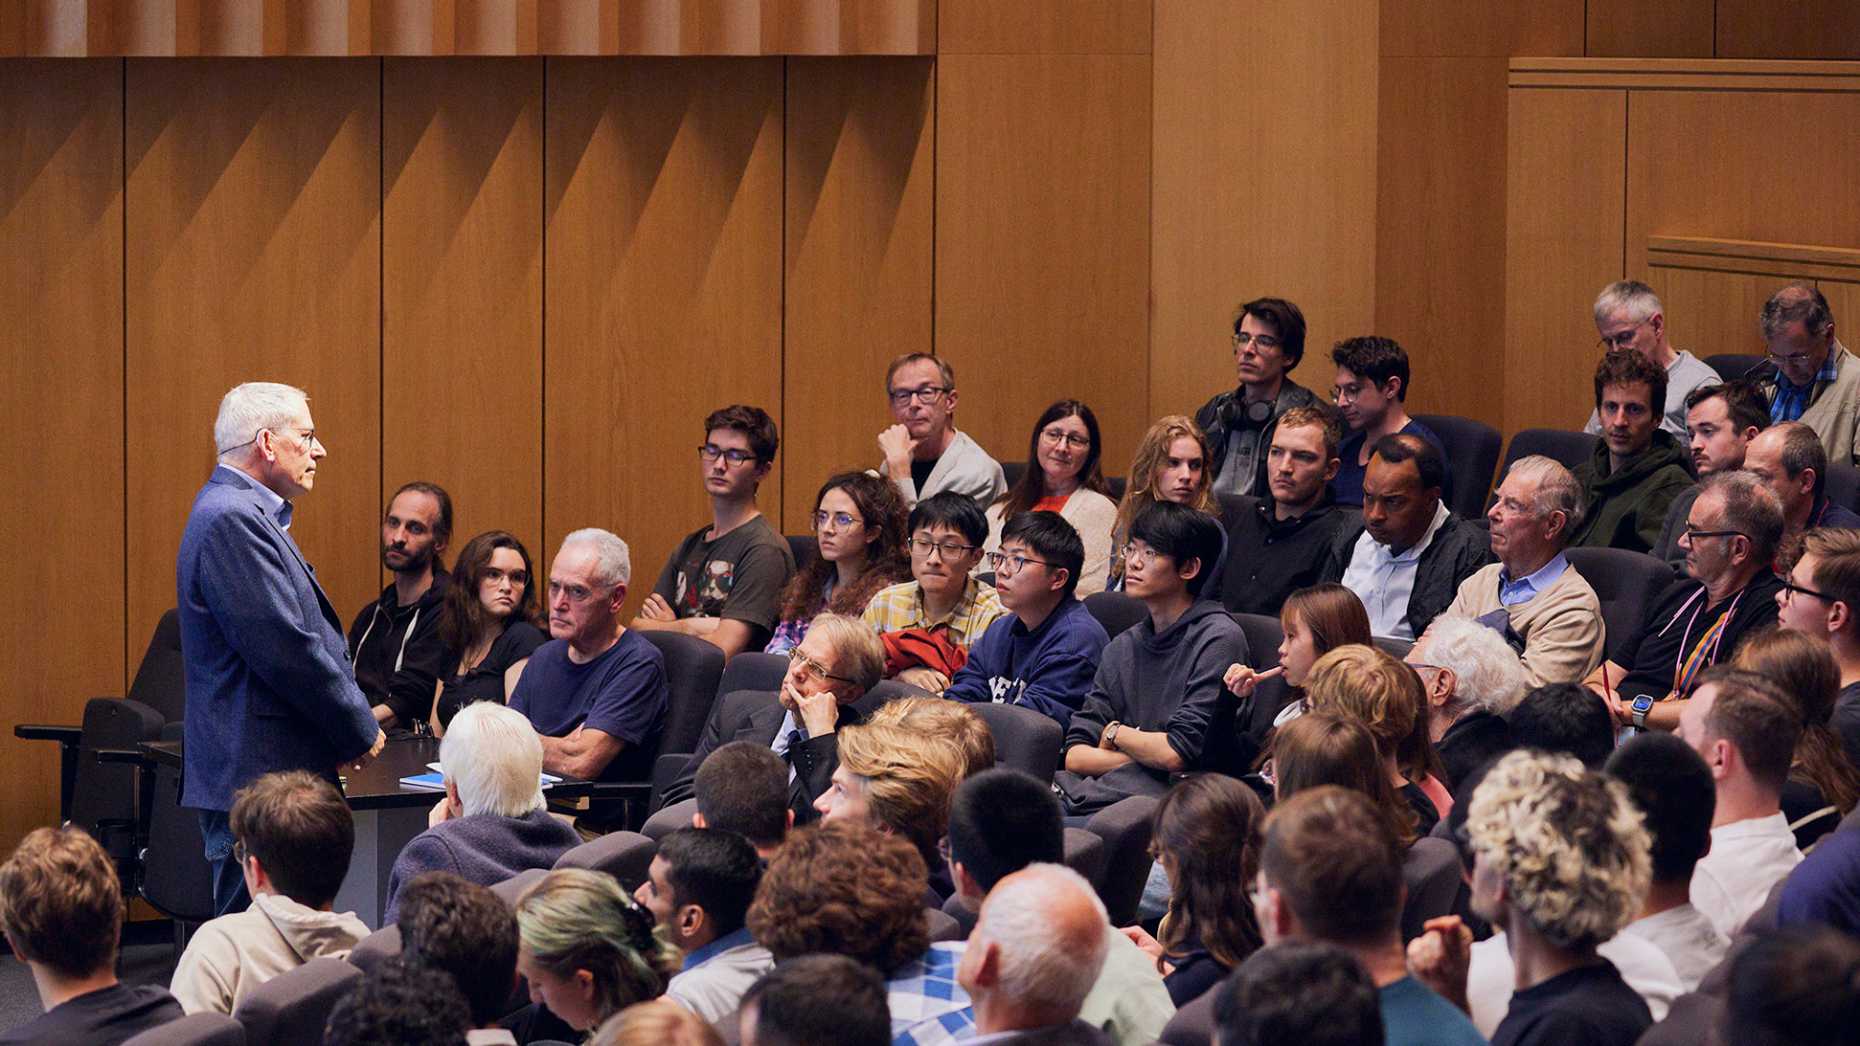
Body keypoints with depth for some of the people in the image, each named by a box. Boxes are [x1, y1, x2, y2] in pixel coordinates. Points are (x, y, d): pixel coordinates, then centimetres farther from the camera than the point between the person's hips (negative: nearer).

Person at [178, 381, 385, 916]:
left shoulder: (244, 513, 19)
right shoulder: (232, 520, -15)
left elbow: (303, 635, 23)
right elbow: (284, 647, -20)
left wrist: (355, 719, 9)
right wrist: (360, 729, -9)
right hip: (256, 774, -11)